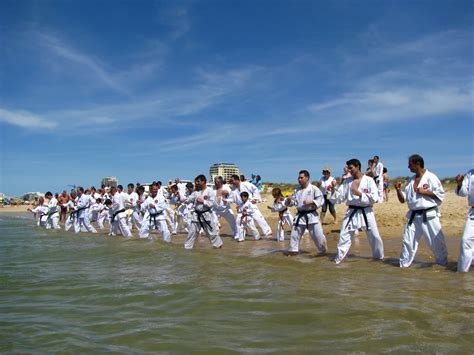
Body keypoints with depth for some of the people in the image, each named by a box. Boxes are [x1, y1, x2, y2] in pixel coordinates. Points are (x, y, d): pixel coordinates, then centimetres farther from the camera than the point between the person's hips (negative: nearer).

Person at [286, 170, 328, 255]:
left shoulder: (314, 188, -7)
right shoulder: (297, 190, 7)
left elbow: (321, 200, -10)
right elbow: (290, 203, 12)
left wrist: (311, 202, -22)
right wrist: (289, 200, -11)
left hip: (312, 215, -4)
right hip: (300, 215, 4)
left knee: (318, 234, -3)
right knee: (294, 234, 7)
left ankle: (324, 250, 17)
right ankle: (292, 250, 21)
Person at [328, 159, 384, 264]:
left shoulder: (369, 180, -7)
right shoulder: (347, 181, 3)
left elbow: (374, 198, -13)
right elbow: (339, 197, 2)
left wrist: (360, 194, -20)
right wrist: (333, 190, -16)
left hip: (366, 212, -2)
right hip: (352, 212, 2)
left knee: (374, 236, 9)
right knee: (344, 235, 1)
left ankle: (378, 256, 32)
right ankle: (339, 258, 13)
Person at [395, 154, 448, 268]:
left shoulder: (431, 177, -7)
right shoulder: (411, 180, 11)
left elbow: (440, 194, -10)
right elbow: (403, 199, 12)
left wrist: (424, 192, -16)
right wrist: (398, 190, -5)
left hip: (429, 215, -5)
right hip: (413, 215, 5)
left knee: (437, 240, 6)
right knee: (408, 241, 4)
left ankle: (443, 261, 27)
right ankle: (404, 263, 15)